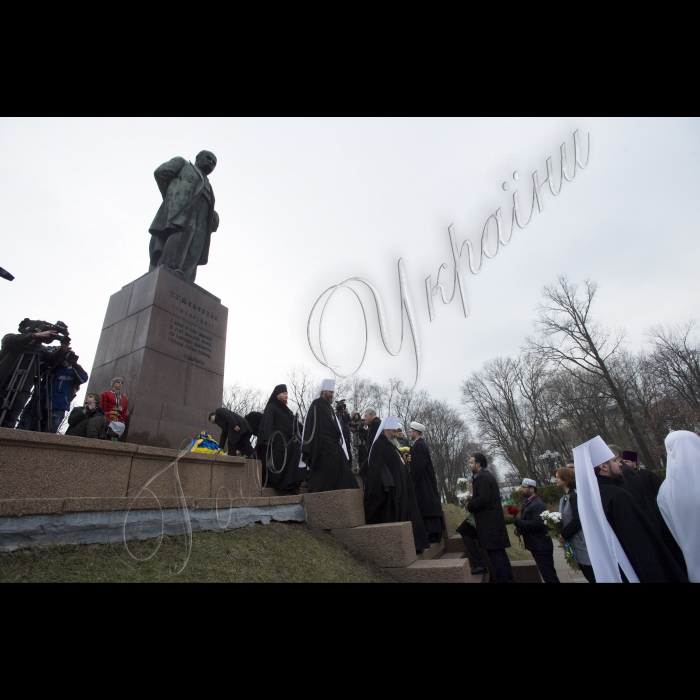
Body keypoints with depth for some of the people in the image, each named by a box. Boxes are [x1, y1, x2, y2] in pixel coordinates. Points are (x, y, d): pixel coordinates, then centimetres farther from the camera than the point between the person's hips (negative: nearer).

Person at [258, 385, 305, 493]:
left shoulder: (288, 410, 21)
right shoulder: (271, 407, 0)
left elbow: (294, 424, 19)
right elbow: (267, 423, -12)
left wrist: (296, 437, 4)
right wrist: (268, 438, -23)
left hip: (288, 442, 7)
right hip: (276, 440, -7)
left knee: (291, 463, 1)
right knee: (276, 464, -7)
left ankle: (291, 485, 2)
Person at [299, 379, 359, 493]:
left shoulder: (329, 406, 18)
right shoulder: (316, 405, -9)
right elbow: (313, 426, -15)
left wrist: (339, 438, 4)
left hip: (333, 445, 9)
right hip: (323, 445, -9)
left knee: (341, 470, 7)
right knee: (324, 473, -5)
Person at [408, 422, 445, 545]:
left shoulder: (418, 445, -17)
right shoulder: (422, 444, 13)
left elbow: (418, 466, -21)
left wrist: (413, 481, -16)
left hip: (423, 483, -10)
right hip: (428, 482, 10)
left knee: (428, 507, -5)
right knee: (432, 506, 12)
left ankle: (434, 535, 1)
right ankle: (436, 534, 18)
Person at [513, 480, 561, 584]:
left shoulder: (538, 504, -20)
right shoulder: (528, 503, 12)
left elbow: (537, 524, -30)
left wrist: (517, 521, -23)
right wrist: (519, 528, -1)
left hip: (541, 546, -10)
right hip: (537, 545, 10)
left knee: (549, 575, -2)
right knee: (547, 573, 19)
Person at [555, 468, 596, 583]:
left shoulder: (575, 495, -15)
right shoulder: (564, 499, 12)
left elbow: (577, 519, -20)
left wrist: (564, 535, -12)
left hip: (584, 543, -9)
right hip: (576, 546, 9)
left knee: (595, 577, -2)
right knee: (590, 577, 16)